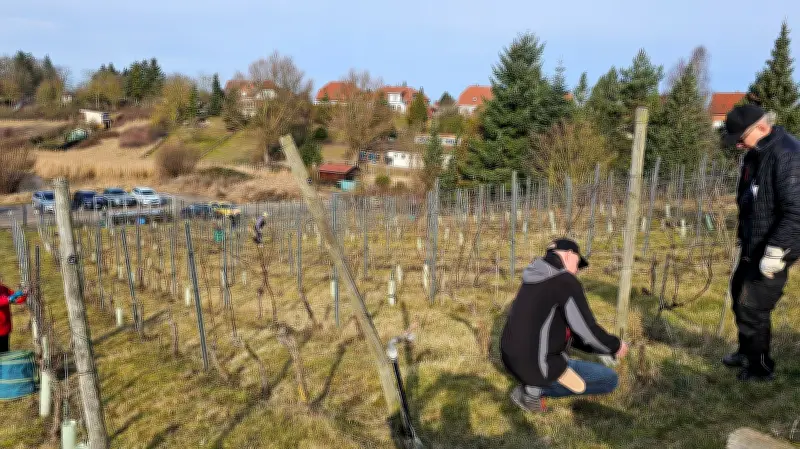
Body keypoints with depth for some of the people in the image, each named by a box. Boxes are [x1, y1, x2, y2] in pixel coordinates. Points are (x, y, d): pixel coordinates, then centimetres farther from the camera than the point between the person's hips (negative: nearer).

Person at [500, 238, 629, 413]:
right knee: (610, 379, 6)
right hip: (539, 365, -9)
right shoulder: (566, 281, -15)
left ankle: (532, 383, 14)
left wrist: (598, 347, 23)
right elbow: (587, 331, -13)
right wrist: (615, 346, 7)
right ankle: (536, 388, -2)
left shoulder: (534, 281, 12)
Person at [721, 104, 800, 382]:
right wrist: (743, 235, 22)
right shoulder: (756, 154, 8)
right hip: (753, 246, 10)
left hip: (773, 251, -10)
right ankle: (747, 352, 41)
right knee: (739, 294, 22)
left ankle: (761, 367, 19)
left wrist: (775, 252, -26)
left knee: (753, 308, -2)